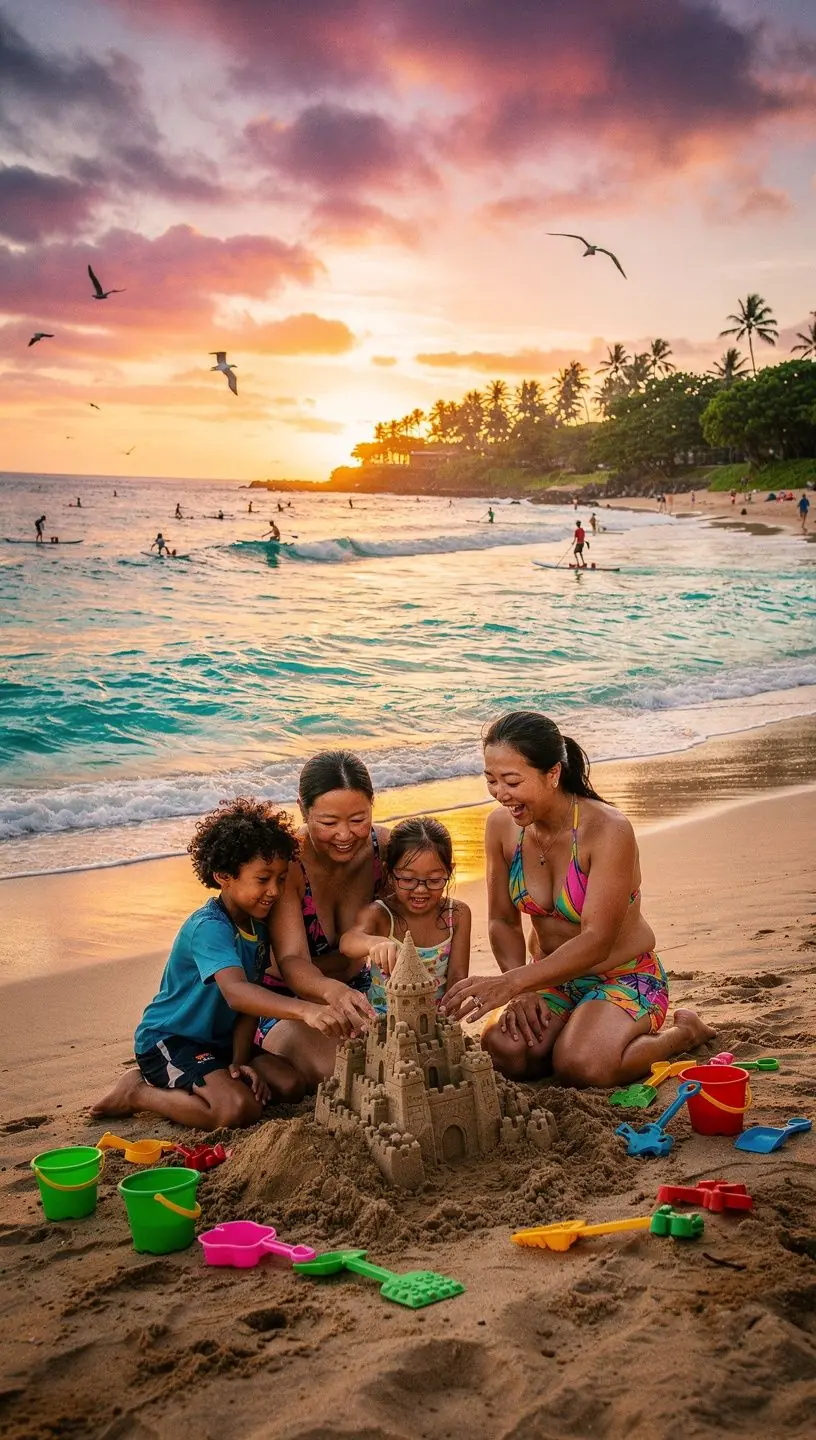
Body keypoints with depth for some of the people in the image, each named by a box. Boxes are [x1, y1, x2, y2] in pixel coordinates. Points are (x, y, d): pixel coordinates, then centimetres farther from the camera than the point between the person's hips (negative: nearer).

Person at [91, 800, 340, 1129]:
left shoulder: (257, 925, 3)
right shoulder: (208, 928, -26)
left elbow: (251, 999, 2)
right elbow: (235, 992, -44)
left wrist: (240, 1060, -11)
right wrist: (303, 1009, -58)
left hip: (217, 1040, 9)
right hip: (166, 1040, -9)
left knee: (289, 1084, -7)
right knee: (240, 1109, -28)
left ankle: (169, 1082, 8)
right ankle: (137, 1092, -5)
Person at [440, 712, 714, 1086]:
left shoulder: (608, 830, -25)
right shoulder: (502, 825, -8)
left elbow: (596, 941, -30)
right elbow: (503, 921, 2)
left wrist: (510, 983, -41)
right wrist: (521, 991, -16)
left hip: (624, 978, -4)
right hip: (551, 975, 4)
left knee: (582, 1065, -31)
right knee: (503, 1050, -25)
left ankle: (683, 1032, 1)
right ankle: (576, 1025, 9)